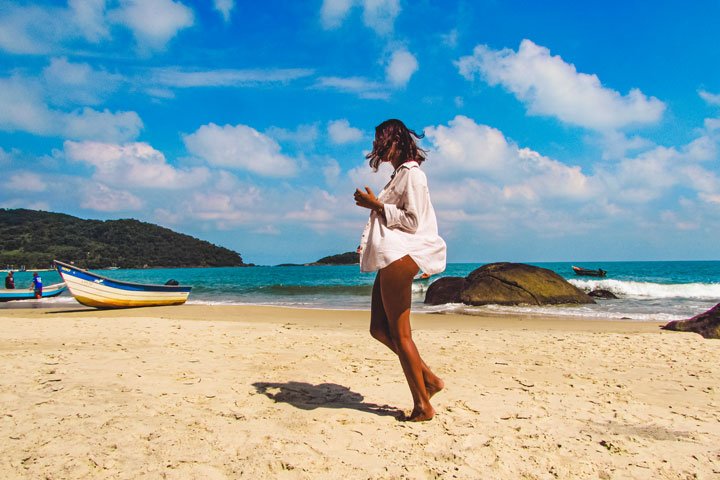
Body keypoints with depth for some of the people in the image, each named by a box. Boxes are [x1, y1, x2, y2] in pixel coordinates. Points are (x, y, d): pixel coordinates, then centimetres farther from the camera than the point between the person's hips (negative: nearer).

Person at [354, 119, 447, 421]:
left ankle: (423, 405, 6)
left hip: (401, 257, -10)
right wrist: (374, 205, 13)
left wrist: (376, 205, -11)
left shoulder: (411, 173, -7)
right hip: (391, 259, 10)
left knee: (400, 334, -5)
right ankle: (429, 379, 15)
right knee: (379, 329, 10)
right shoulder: (399, 175, 22)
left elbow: (412, 221, -14)